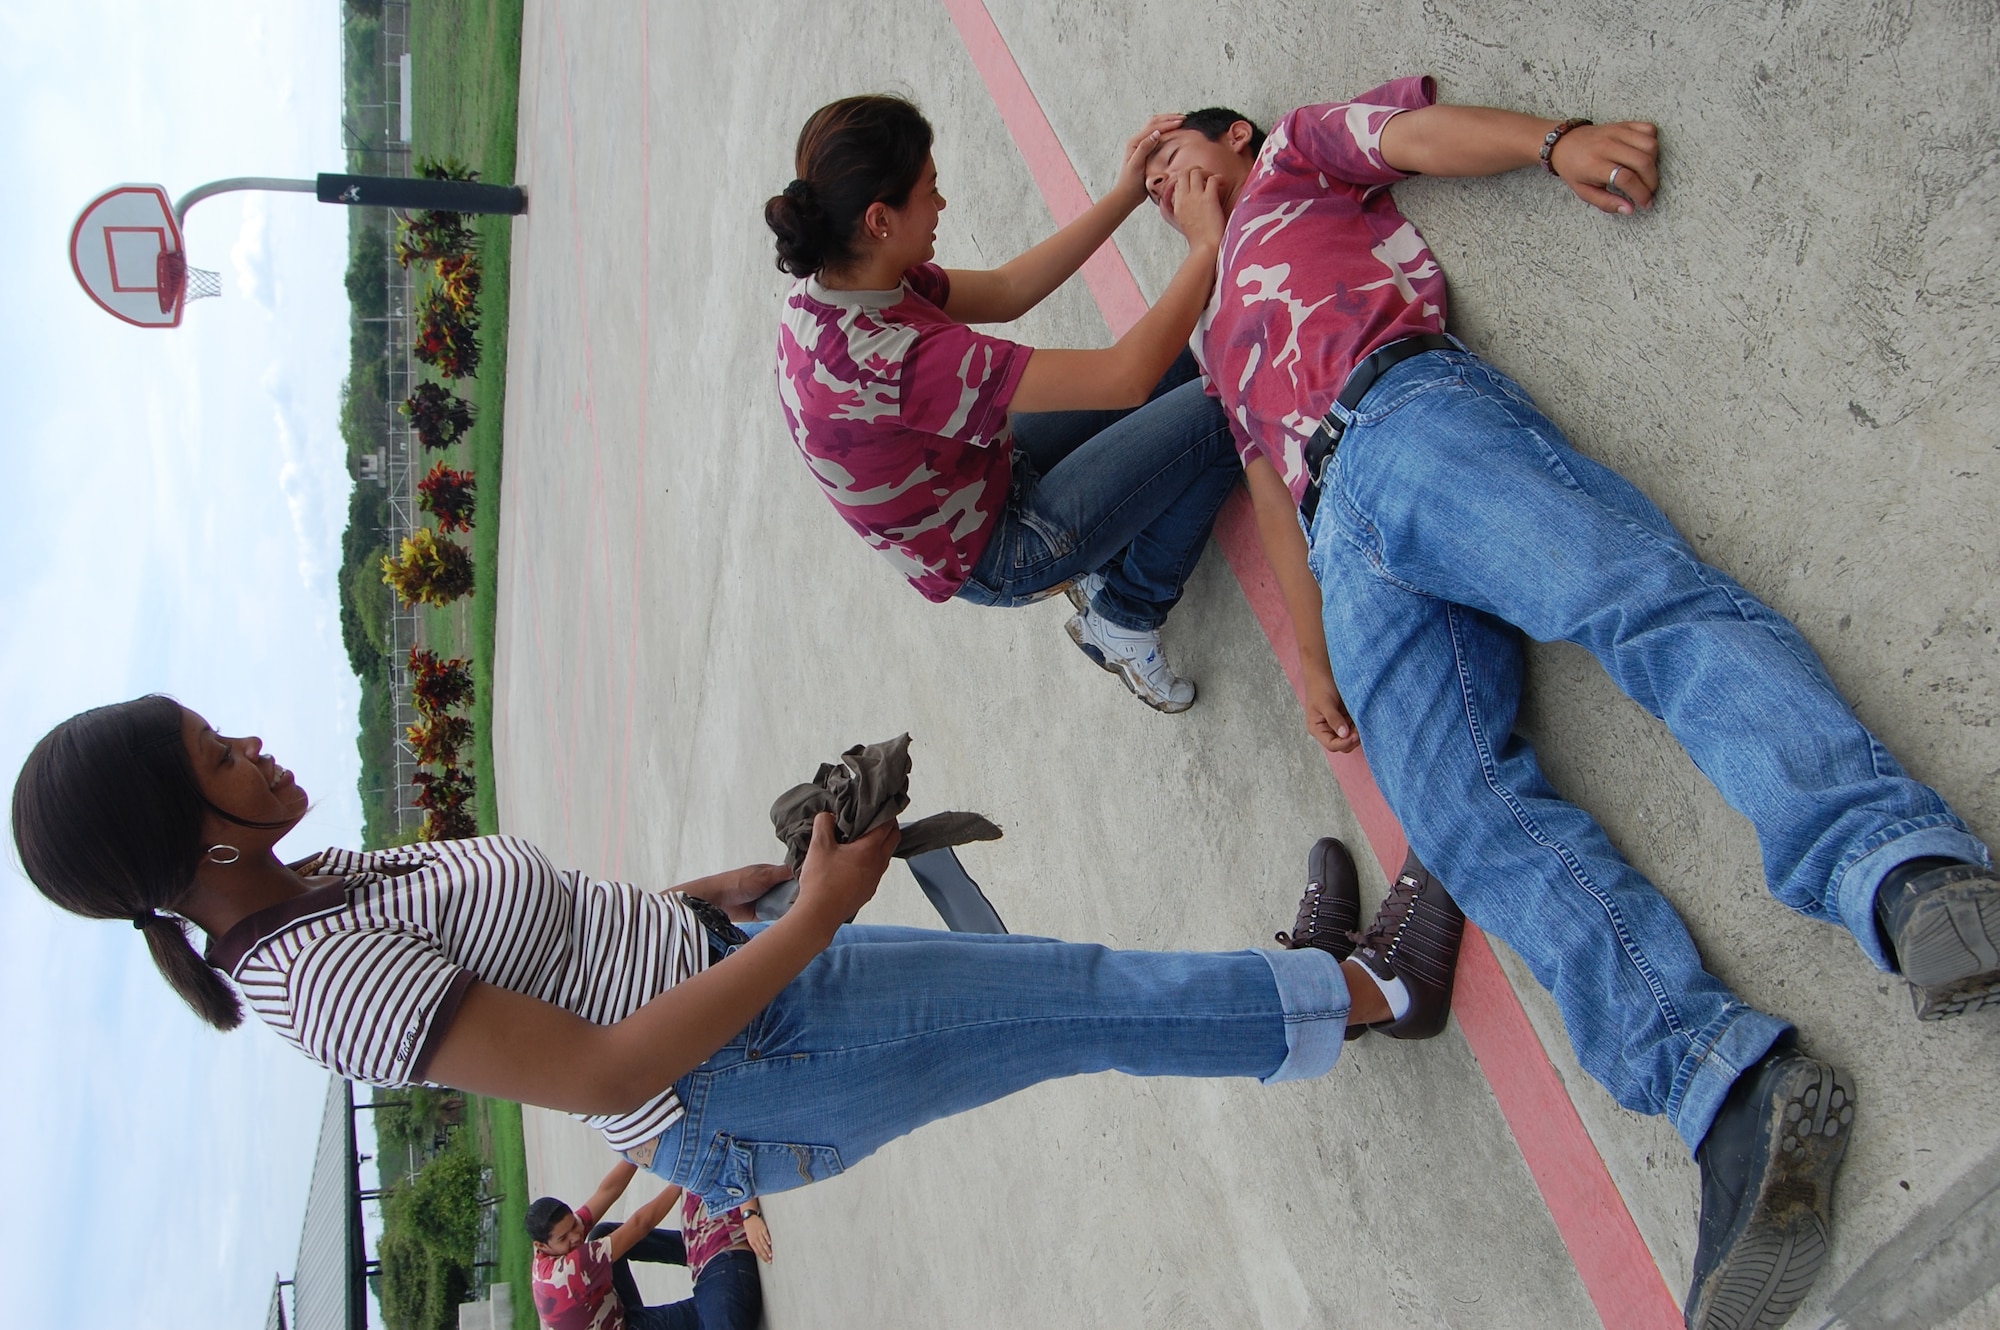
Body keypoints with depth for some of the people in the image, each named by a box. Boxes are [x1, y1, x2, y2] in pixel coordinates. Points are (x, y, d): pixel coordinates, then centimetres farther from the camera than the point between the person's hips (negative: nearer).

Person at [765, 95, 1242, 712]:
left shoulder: (824, 292, -10)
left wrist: (1124, 195, -2)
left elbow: (1004, 291, 2)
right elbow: (1125, 378, -35)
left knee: (1175, 367, 11)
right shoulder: (896, 360, -39)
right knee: (1219, 411, -15)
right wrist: (1206, 248, -23)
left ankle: (1101, 571, 15)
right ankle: (1124, 615, 5)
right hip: (1000, 556, -9)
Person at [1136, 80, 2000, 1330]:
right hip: (1342, 538, 4)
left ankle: (1897, 868, -52)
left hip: (1409, 415, -4)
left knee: (1641, 592, -31)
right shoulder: (1217, 338, 42)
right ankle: (1728, 1093, -37)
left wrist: (1558, 139, -8)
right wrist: (1309, 646, 16)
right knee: (1466, 812, -21)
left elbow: (1416, 128, 13)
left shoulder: (1292, 158, 31)